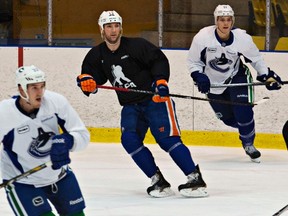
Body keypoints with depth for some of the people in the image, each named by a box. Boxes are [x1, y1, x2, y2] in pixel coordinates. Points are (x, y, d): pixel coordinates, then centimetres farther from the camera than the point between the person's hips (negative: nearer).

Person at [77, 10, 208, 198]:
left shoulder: (136, 45, -13)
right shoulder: (97, 55, 4)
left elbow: (159, 60, -14)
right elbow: (94, 75, 11)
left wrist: (161, 80, -29)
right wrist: (87, 81, -12)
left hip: (155, 99, -6)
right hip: (130, 106, 6)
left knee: (167, 138, -18)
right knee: (129, 140, -15)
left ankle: (196, 180, -17)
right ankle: (158, 181, -8)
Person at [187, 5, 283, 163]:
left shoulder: (243, 38, -22)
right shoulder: (202, 37, -24)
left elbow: (255, 59, -2)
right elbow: (193, 61, -9)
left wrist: (267, 76, -7)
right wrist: (199, 77, -24)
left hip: (236, 77, -1)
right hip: (213, 82, 1)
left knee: (243, 112, -17)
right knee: (228, 118, 3)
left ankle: (248, 143, 8)